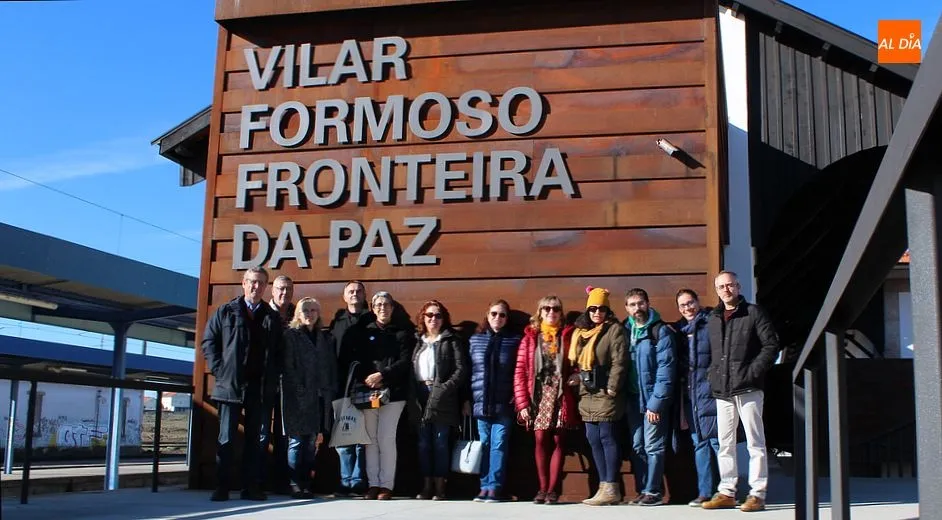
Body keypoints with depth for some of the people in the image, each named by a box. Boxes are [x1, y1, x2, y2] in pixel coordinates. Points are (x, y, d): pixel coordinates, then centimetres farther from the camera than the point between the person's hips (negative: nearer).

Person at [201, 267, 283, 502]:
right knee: (226, 438, 0)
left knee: (256, 438, 4)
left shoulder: (272, 317, 13)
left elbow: (279, 352, 13)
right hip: (230, 385, -2)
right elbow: (208, 341, 5)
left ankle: (251, 487, 9)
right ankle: (221, 487, 3)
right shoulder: (225, 312, 7)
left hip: (261, 388, 2)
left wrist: (273, 378, 2)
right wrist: (219, 370, -5)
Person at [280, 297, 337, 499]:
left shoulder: (325, 339, 18)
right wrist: (299, 390, -12)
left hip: (319, 397, 4)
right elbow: (288, 367, -3)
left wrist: (330, 390, 4)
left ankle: (306, 483, 9)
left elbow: (331, 367, 15)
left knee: (313, 442, 4)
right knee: (297, 440, -5)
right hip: (298, 397, -4)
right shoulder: (291, 335, 4)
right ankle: (295, 484, 0)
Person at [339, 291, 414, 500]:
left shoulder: (403, 331, 8)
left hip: (393, 391, -2)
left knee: (386, 438, -7)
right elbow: (350, 358, 7)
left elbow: (405, 361, -2)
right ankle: (373, 483, 8)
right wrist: (364, 378, -7)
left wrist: (382, 375, -12)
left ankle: (386, 485, -2)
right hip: (367, 391, 2)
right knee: (371, 439, 2)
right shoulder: (363, 330, 12)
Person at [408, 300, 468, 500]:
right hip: (420, 396, 4)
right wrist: (412, 394, -2)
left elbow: (461, 369, -4)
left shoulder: (451, 340, 3)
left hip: (441, 396, -4)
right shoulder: (417, 341, 16)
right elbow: (410, 369, 11)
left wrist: (445, 387, -15)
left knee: (440, 442, -3)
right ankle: (427, 485, 12)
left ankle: (439, 486, 2)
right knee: (423, 443, 6)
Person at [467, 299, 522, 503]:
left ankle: (494, 487, 2)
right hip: (481, 402, 2)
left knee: (499, 445, -3)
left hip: (503, 404, -2)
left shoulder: (514, 340, 2)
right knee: (484, 445, 7)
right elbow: (469, 370, 7)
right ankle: (485, 486, 13)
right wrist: (468, 398, 4)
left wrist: (516, 396, -6)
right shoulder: (475, 339, 9)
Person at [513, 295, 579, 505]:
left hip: (561, 395, -1)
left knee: (558, 440, 0)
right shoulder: (530, 337, 7)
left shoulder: (568, 335, 7)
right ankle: (542, 488, 9)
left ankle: (553, 489, 5)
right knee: (541, 440, 1)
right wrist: (522, 402, -4)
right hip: (539, 395, 1)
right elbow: (520, 371, 2)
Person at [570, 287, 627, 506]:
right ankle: (604, 486, 14)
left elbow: (619, 362, -13)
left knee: (607, 438, -6)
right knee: (594, 440, 8)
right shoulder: (581, 332, 17)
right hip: (588, 395, 8)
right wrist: (576, 379, 13)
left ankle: (611, 488, -1)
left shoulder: (614, 330, -5)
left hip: (605, 395, -8)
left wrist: (612, 388, -17)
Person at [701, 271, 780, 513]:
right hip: (722, 392, 6)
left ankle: (757, 494, 2)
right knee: (725, 444, 9)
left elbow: (771, 345, -5)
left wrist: (753, 372, -12)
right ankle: (726, 492, 16)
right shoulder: (713, 318, 15)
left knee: (755, 443, -1)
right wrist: (713, 376, 6)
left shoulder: (753, 313, 0)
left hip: (748, 390, -6)